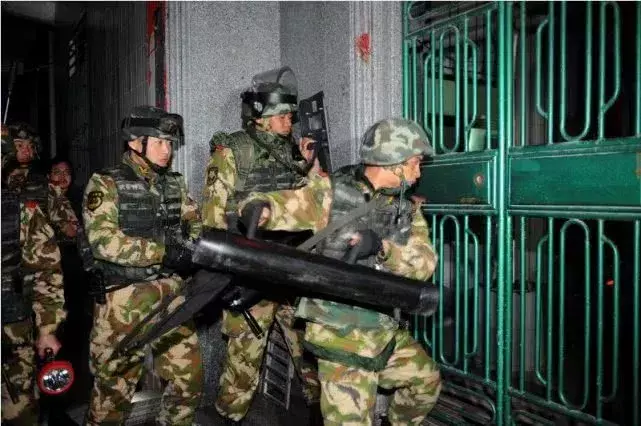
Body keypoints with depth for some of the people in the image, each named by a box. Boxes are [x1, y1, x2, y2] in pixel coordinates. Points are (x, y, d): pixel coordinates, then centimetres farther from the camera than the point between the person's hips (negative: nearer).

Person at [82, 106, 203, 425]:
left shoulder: (174, 184, 11)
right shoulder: (106, 184, -6)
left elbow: (196, 224, 11)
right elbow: (103, 241, -17)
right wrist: (162, 251, -23)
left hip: (170, 292, 5)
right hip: (124, 297, -4)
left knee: (189, 375, 10)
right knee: (115, 383, 9)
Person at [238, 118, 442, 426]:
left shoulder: (408, 210, 5)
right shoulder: (331, 193, -10)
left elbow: (424, 262, -7)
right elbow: (280, 204, -12)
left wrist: (382, 247, -26)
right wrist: (257, 208, -36)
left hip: (386, 331, 7)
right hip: (342, 336, -6)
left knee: (426, 380, 27)